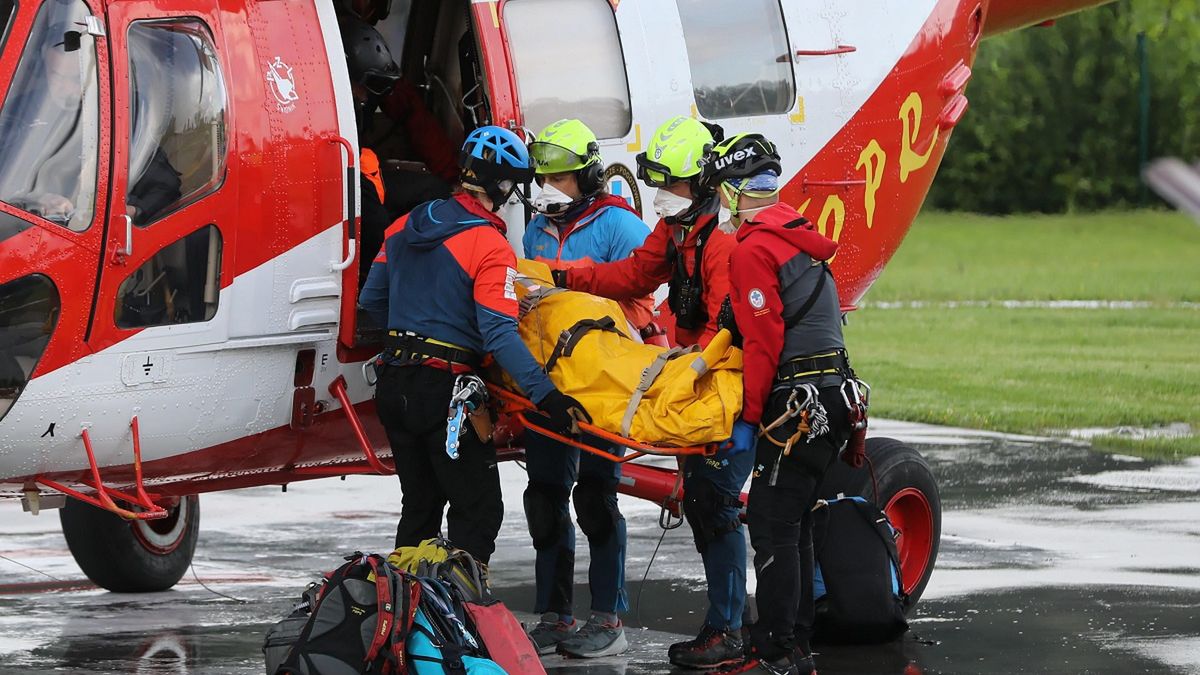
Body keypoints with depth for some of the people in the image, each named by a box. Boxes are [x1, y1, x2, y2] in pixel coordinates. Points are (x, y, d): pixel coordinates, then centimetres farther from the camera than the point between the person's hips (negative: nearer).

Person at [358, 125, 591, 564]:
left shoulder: (407, 227, 7)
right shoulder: (490, 247, -15)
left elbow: (371, 300, 16)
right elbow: (500, 334, -24)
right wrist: (546, 396, -28)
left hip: (393, 385, 7)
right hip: (444, 391, -7)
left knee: (420, 507, 18)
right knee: (478, 511, 1)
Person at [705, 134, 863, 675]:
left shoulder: (754, 251, -14)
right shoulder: (798, 237, 16)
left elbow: (763, 344, -18)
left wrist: (748, 417, -13)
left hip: (795, 406, -10)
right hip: (832, 399, 10)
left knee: (772, 526, -7)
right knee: (792, 524, 15)